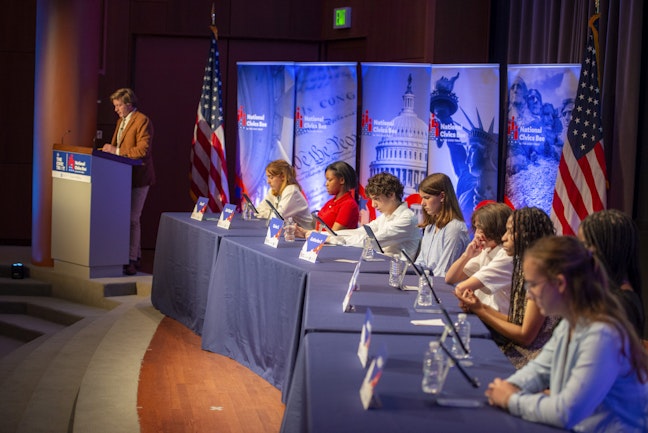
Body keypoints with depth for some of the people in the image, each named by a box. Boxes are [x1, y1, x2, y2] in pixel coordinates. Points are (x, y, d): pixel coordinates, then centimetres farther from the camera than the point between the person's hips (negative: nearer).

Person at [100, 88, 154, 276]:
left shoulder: (142, 121, -12)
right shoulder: (121, 121, 19)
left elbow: (143, 150, -21)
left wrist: (117, 151, -21)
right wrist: (108, 149, 4)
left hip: (138, 177, -9)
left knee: (133, 219, -7)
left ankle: (132, 260, -3)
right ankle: (135, 255, 19)